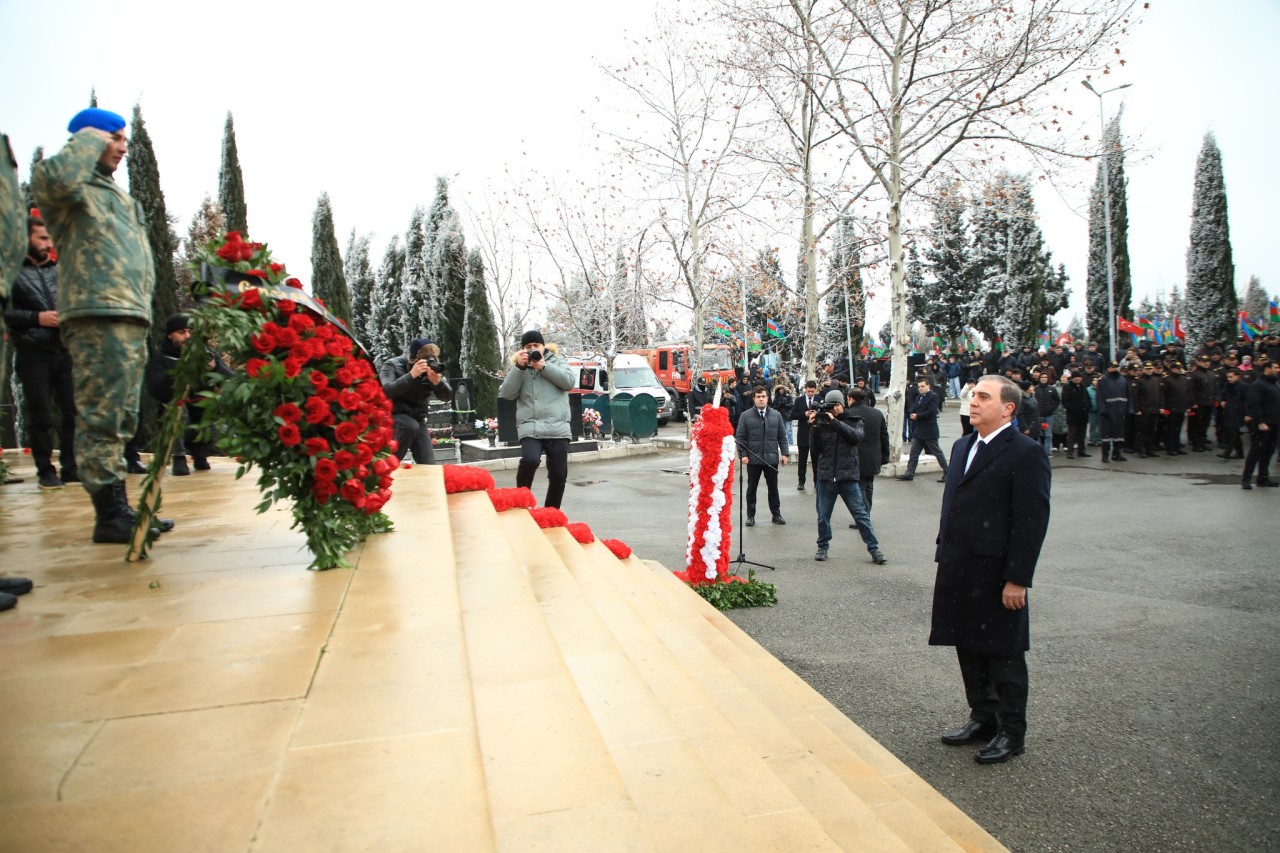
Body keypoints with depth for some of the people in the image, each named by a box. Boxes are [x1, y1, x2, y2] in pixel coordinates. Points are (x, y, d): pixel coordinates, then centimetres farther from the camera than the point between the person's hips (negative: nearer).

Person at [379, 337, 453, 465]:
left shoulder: (433, 368, -4)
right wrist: (411, 375, -40)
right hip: (393, 416, -4)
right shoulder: (392, 366, -15)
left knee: (429, 466, -8)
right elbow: (385, 391, -32)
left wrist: (437, 381, -32)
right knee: (411, 425, -37)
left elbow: (447, 397, -11)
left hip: (418, 419, 4)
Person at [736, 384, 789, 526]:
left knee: (773, 488, 11)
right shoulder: (745, 416, -2)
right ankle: (750, 516, 17)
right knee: (752, 488, 8)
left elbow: (782, 436, 9)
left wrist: (785, 453, 0)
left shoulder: (776, 415, 6)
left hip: (771, 458, 2)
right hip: (753, 459, -2)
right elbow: (740, 437, -3)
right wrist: (743, 454, -12)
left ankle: (776, 514, 22)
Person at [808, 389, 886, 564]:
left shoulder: (855, 421, 5)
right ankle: (822, 547, 26)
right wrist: (814, 427, -13)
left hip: (848, 476, -1)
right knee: (823, 516, 10)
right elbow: (816, 450, -1)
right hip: (825, 476, 2)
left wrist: (835, 422, -18)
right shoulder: (822, 423, 5)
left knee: (861, 514, 0)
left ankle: (874, 549, 9)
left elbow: (857, 436, -16)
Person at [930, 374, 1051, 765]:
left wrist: (1017, 579, -18)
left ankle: (1011, 732, 23)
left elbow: (1032, 521, -16)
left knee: (1004, 655, 7)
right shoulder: (962, 446, 13)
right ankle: (983, 717, 34)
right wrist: (945, 556, 15)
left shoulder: (1026, 453, -12)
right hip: (958, 570, 8)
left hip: (997, 574, -7)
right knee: (969, 649, 17)